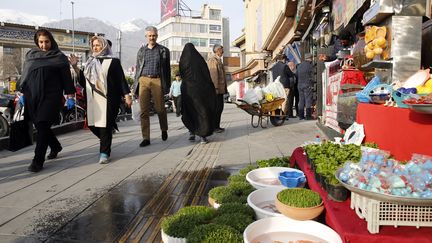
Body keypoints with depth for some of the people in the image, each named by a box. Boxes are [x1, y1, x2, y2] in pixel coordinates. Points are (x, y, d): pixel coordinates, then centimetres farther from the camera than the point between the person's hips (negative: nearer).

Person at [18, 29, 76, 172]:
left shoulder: (59, 57, 2)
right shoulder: (30, 55, 14)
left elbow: (66, 77, 0)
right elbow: (24, 75, 18)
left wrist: (70, 96, -4)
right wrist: (22, 93, 14)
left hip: (51, 96, -5)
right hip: (32, 96, 5)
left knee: (42, 127, -9)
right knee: (40, 126, 10)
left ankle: (38, 160, -3)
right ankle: (56, 147, 34)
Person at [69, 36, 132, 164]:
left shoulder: (113, 61, 2)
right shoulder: (90, 62, 19)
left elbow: (121, 79, -3)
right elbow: (83, 81, 16)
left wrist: (127, 95, -10)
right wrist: (75, 67, 6)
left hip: (108, 99, -6)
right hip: (93, 100, 6)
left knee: (105, 125, -7)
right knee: (92, 124, 5)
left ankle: (104, 153, 2)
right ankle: (106, 142, 30)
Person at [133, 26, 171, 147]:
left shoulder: (164, 50, 9)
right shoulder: (141, 51, 16)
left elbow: (167, 69, 7)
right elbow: (138, 69, 17)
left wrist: (167, 86, 0)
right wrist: (135, 86, 10)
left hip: (157, 81, -2)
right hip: (143, 80, 2)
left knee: (160, 109, 2)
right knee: (144, 111, -1)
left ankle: (164, 130, 30)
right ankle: (146, 138, 4)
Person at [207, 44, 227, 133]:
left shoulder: (219, 60, 21)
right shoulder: (212, 60, -11)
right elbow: (213, 75, -19)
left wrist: (224, 88, 22)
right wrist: (215, 87, -24)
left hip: (220, 89, 10)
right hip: (215, 89, -10)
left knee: (220, 107, 12)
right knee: (216, 108, -7)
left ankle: (217, 126, 18)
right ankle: (213, 127, -1)